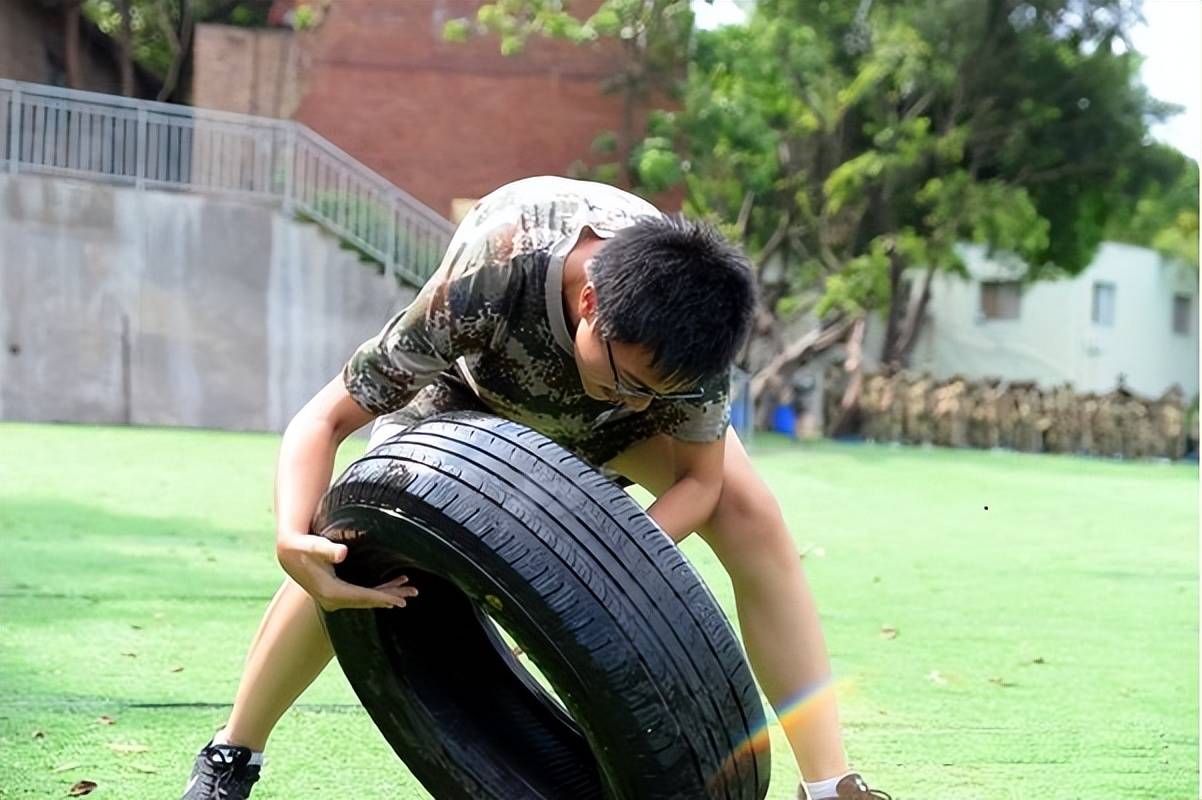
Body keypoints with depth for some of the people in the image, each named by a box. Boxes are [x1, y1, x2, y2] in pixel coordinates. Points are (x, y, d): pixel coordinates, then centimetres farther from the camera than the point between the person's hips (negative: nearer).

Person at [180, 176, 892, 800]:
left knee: (751, 515, -21)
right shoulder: (479, 286, -46)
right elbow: (326, 419, -36)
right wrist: (293, 540, -55)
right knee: (347, 557, -19)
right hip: (477, 386, -1)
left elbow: (699, 478, -23)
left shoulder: (691, 316, -38)